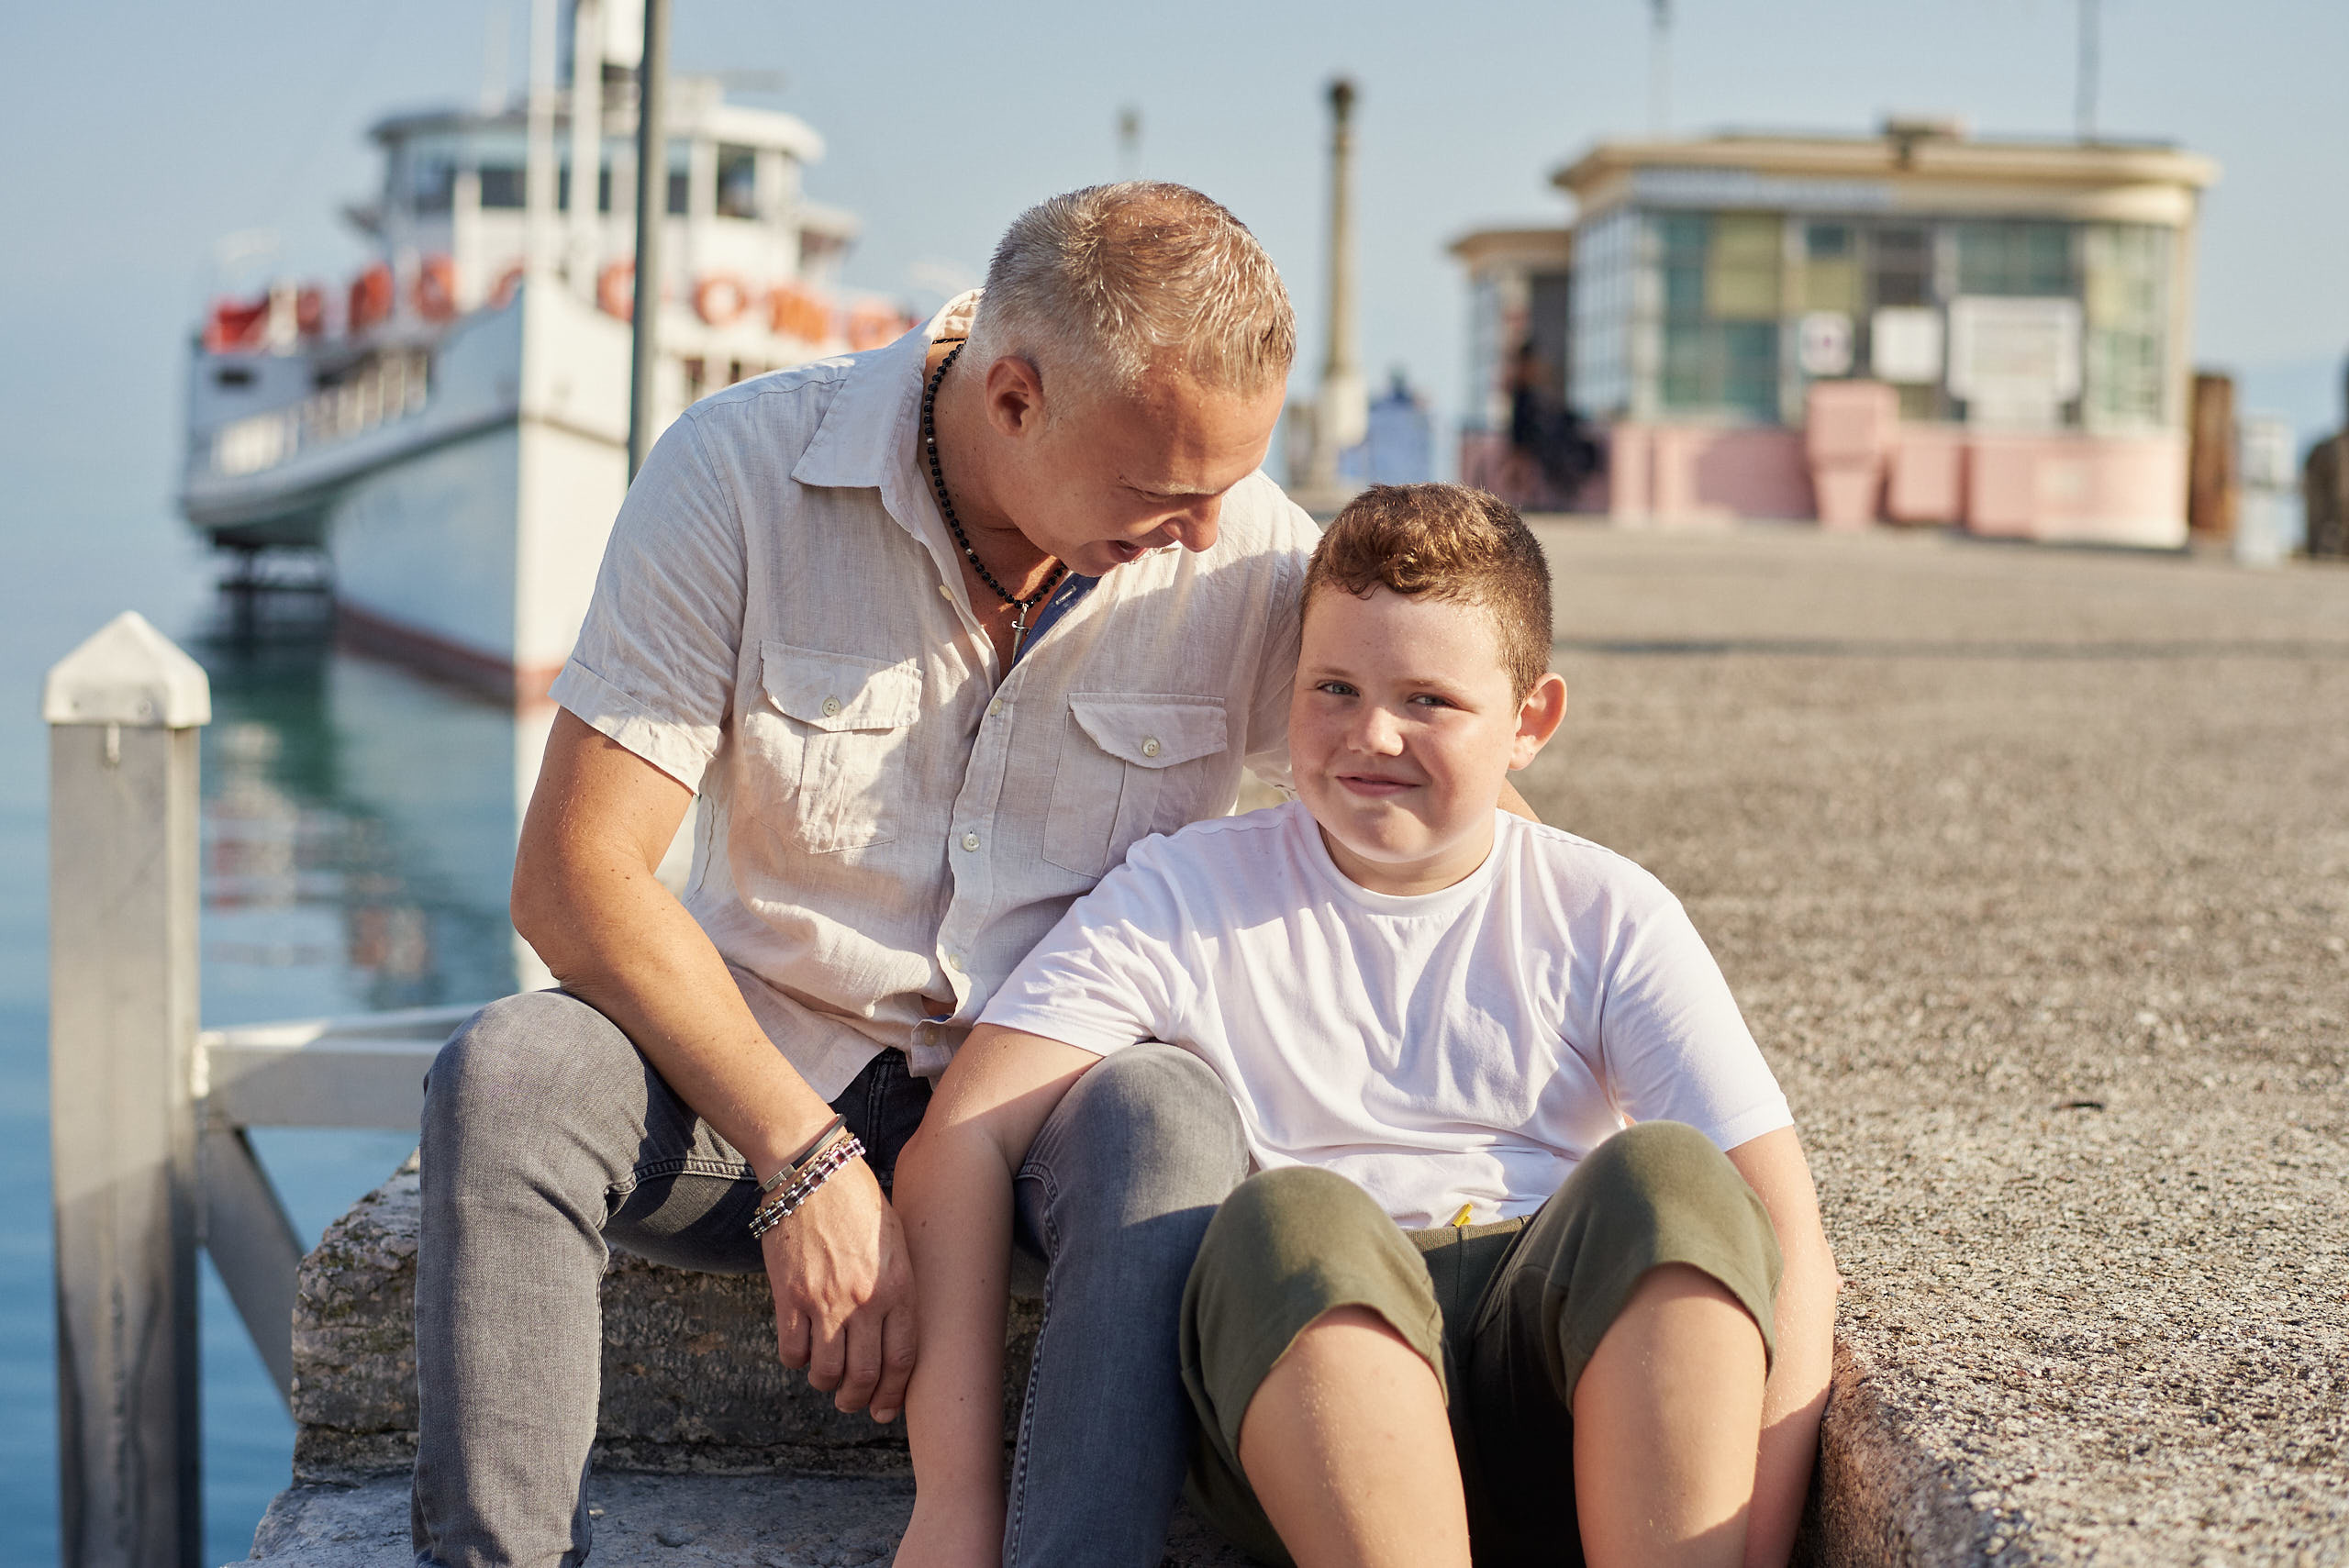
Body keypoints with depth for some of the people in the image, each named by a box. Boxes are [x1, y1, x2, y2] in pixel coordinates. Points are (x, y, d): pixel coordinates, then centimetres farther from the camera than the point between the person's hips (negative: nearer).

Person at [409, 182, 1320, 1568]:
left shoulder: (1250, 559, -7)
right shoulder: (742, 469, -12)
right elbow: (577, 878, -14)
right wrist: (807, 1159, -24)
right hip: (766, 1070, 0)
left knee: (1170, 1119, -34)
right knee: (507, 1074, -30)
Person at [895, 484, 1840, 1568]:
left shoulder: (1607, 920, 7)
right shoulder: (1184, 898, 5)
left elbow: (1781, 1235, -2)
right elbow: (961, 1139, -6)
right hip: (1296, 1374, -1)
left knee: (1665, 1175, -27)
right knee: (1287, 1215, -32)